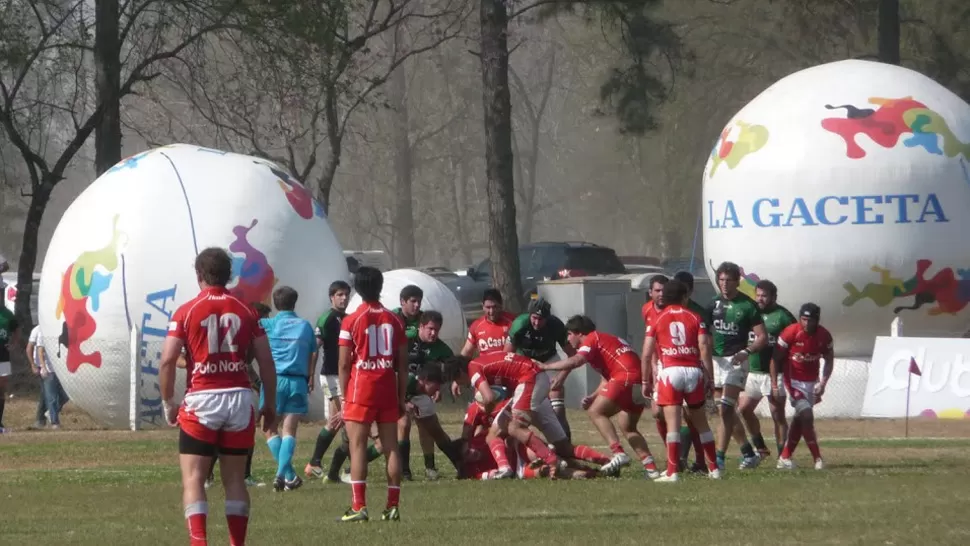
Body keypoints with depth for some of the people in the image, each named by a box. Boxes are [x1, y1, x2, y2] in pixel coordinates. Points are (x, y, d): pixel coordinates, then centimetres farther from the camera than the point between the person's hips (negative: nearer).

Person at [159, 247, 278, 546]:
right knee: (235, 479, 12)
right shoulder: (246, 311, 6)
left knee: (193, 479, -1)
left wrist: (168, 403, 3)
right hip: (239, 398, 3)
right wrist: (270, 404, 16)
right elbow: (266, 362, 6)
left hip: (201, 400, -3)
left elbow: (167, 361, -8)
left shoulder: (186, 312, -2)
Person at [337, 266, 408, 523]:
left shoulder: (351, 321, -5)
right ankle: (393, 506, 5)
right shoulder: (394, 321, 6)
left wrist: (344, 396, 1)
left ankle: (359, 506, -11)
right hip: (388, 389, 4)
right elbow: (403, 364, 7)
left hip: (360, 389, -4)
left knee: (358, 446, -4)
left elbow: (344, 364, -7)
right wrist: (402, 396, 13)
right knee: (391, 446, 6)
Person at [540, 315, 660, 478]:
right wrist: (593, 396, 18)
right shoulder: (605, 339, 32)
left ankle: (619, 453, -18)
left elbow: (576, 361, -12)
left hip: (627, 378, -9)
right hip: (640, 381, 9)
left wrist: (546, 366, -6)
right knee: (628, 427, 20)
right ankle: (651, 467, 9)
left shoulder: (592, 339, 5)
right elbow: (608, 378, 30)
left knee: (596, 412, -4)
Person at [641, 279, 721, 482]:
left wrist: (646, 381, 12)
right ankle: (713, 468, 20)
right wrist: (710, 378, 5)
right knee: (701, 423, 14)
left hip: (670, 372, -2)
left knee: (673, 424, -6)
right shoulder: (695, 318, 10)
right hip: (693, 371, 2)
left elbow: (647, 354, 5)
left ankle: (672, 472, -13)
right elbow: (704, 349, 1)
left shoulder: (657, 320, 8)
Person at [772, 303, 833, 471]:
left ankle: (785, 458, 18)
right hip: (794, 380, -5)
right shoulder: (790, 333, -19)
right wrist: (774, 384, -14)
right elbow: (776, 358, -11)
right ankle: (817, 458, -12)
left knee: (799, 419, 8)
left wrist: (823, 383, -7)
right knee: (807, 416, -16)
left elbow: (829, 360, 6)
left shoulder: (824, 336, -8)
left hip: (812, 381, 5)